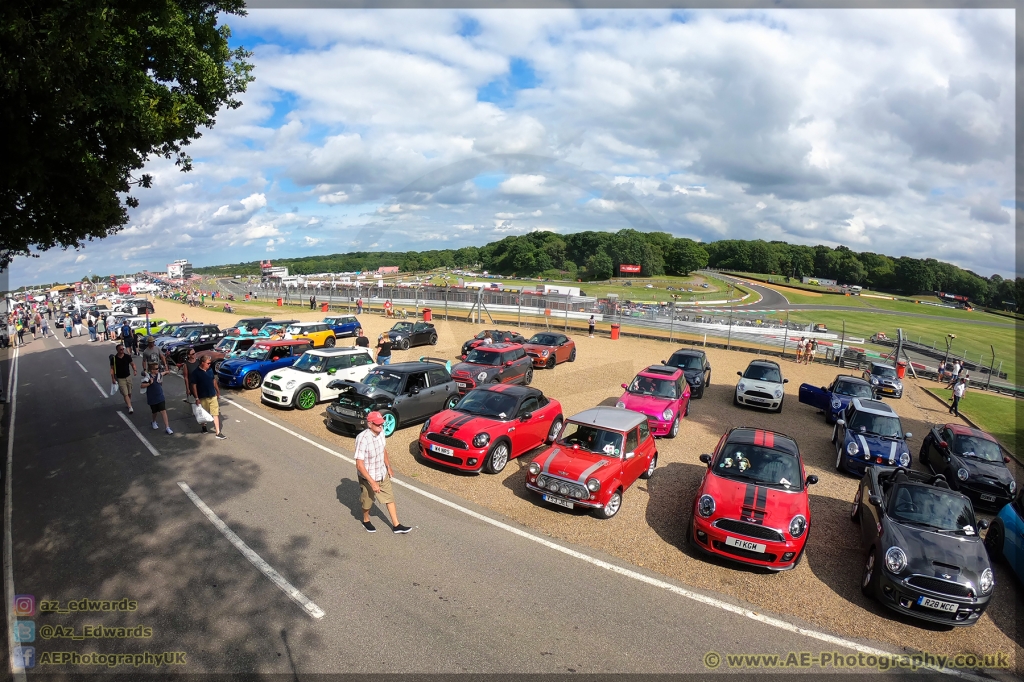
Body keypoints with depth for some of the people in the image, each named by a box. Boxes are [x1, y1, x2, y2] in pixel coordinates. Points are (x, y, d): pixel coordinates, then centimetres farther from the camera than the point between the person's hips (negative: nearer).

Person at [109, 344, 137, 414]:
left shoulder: (127, 356, -4)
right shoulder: (114, 358, -9)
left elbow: (132, 364, 5)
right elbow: (112, 369, -3)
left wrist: (134, 370, -14)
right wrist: (113, 378, -9)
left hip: (128, 377, 3)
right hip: (120, 379, -3)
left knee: (129, 393, 11)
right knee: (125, 394, -9)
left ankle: (128, 403, 33)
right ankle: (130, 407, -13)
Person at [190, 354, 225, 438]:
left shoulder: (210, 370, 2)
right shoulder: (196, 372, -13)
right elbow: (193, 385, -13)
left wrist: (218, 391, 19)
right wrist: (196, 398, -16)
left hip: (213, 396, 4)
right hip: (203, 397, -4)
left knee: (216, 413, -1)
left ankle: (218, 432, -2)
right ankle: (204, 427, 40)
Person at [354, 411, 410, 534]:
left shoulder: (381, 432, -12)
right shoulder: (363, 439, -33)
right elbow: (359, 465, -30)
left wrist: (388, 467, 17)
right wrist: (372, 482, -30)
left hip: (382, 474, 6)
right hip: (368, 477, -6)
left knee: (390, 497, 15)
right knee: (367, 501, 18)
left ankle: (396, 525, 29)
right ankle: (366, 521, 47)